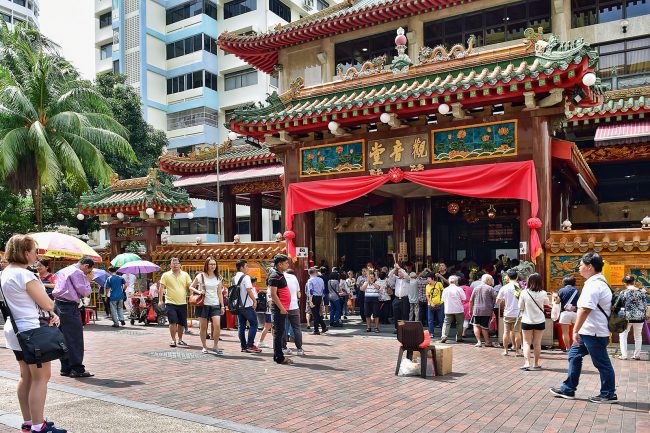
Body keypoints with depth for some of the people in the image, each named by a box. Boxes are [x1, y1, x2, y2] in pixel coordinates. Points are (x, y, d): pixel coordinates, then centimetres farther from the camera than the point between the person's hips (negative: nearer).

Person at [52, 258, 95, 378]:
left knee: (64, 338, 13)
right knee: (76, 339, -5)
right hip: (69, 307, -9)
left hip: (58, 304, 9)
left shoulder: (63, 270, 19)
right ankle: (77, 369, -4)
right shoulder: (78, 273, -9)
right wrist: (87, 281, 5)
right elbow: (85, 292, -10)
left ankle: (65, 368, 17)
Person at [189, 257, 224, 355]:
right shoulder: (200, 276, -1)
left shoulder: (218, 278, 8)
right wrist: (198, 291, -14)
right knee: (203, 327, 4)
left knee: (217, 325, -13)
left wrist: (222, 306, 8)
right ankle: (204, 347, 19)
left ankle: (215, 346, -1)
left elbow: (220, 293, 12)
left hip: (215, 304, 2)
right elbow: (191, 287, 5)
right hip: (203, 304, -2)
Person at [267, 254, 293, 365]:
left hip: (283, 308, 10)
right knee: (279, 332, -5)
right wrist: (281, 308, -20)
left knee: (280, 332, 14)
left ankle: (278, 356, 21)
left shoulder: (280, 275, 16)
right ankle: (279, 358, 0)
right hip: (279, 309, -10)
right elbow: (273, 294, -21)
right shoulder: (274, 276, -15)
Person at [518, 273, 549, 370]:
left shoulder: (524, 293, -14)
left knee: (527, 343, 8)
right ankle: (536, 364, 19)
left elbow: (520, 307, -4)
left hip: (527, 322, -1)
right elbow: (547, 303, 12)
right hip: (540, 322, 1)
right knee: (537, 343, 12)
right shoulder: (543, 293, -10)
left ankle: (527, 363, -4)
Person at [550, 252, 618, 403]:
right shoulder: (599, 282, 14)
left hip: (593, 332, -11)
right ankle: (568, 389, 21)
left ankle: (609, 395, 16)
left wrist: (575, 330, -25)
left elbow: (585, 310, -28)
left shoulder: (594, 285, -21)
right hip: (589, 331, 11)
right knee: (574, 356, 14)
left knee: (601, 363, 2)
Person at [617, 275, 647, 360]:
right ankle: (637, 355, 21)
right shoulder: (642, 292, -3)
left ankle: (624, 355, 3)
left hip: (627, 317, -3)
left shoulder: (623, 293, -10)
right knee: (638, 335, 16)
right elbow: (645, 305, 1)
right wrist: (643, 314, 17)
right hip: (639, 317, 3)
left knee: (623, 335, 8)